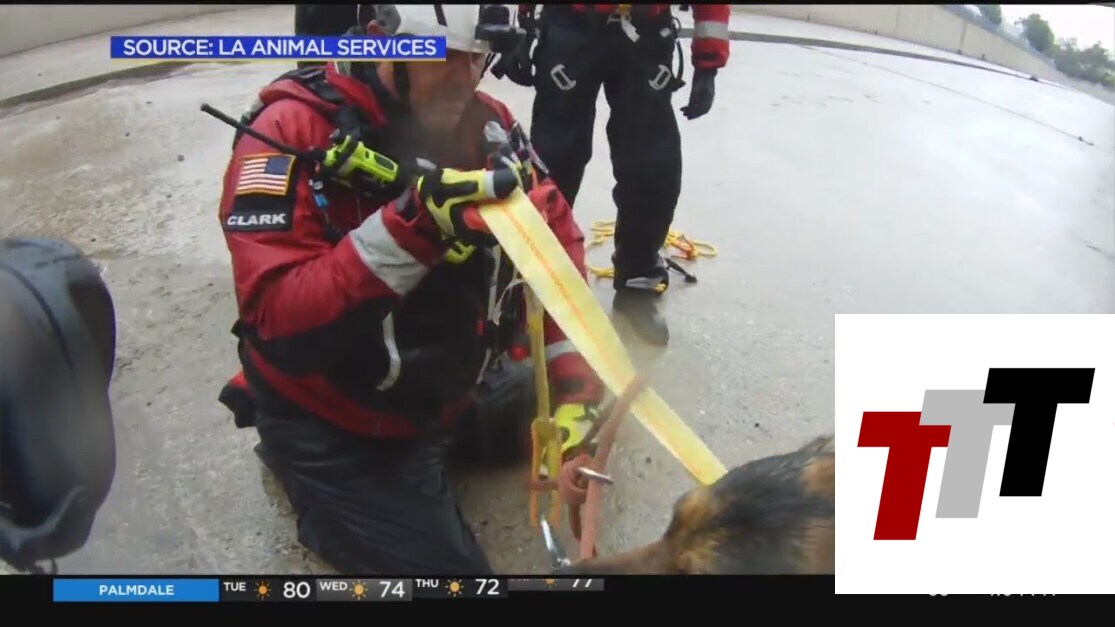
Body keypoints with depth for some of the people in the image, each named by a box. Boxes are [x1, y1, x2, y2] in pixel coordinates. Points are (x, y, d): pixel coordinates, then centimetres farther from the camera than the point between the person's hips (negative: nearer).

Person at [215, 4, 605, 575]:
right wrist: (408, 230, -44)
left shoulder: (485, 122, -8)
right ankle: (306, 472, 14)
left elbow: (556, 233, -3)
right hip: (332, 425, -6)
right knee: (444, 568, -5)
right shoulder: (291, 133, -25)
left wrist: (572, 369, -15)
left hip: (446, 391, 7)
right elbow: (278, 326, -33)